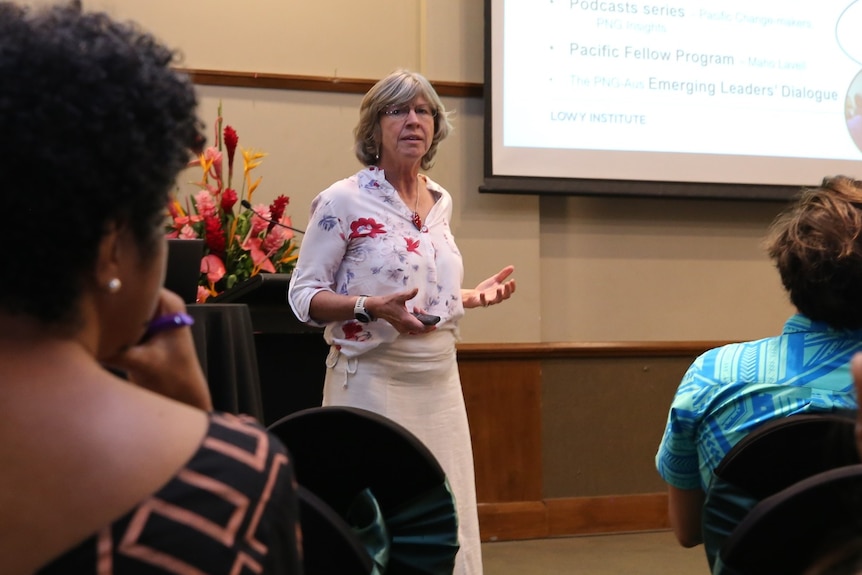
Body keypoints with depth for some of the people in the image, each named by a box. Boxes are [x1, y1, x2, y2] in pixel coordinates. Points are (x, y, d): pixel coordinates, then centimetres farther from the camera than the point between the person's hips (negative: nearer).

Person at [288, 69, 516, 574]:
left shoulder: (441, 201, 11)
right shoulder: (343, 201, -9)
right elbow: (304, 295, -8)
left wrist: (476, 296, 5)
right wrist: (371, 308, -23)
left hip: (440, 384, 6)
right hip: (374, 382, -6)